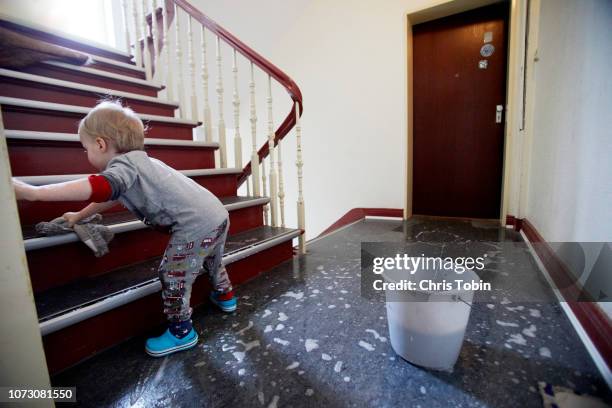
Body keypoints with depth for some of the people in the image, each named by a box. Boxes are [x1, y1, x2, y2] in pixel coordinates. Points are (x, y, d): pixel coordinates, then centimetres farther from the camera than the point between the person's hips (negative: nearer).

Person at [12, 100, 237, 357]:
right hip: (218, 216, 10)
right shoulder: (138, 161, 23)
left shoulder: (125, 163, -7)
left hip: (195, 228, -10)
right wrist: (78, 216, 43)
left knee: (173, 277, 6)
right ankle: (225, 296, 53)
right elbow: (110, 196, 35)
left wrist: (33, 192, -29)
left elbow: (101, 188, -29)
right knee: (211, 262, 31)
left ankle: (182, 332, 21)